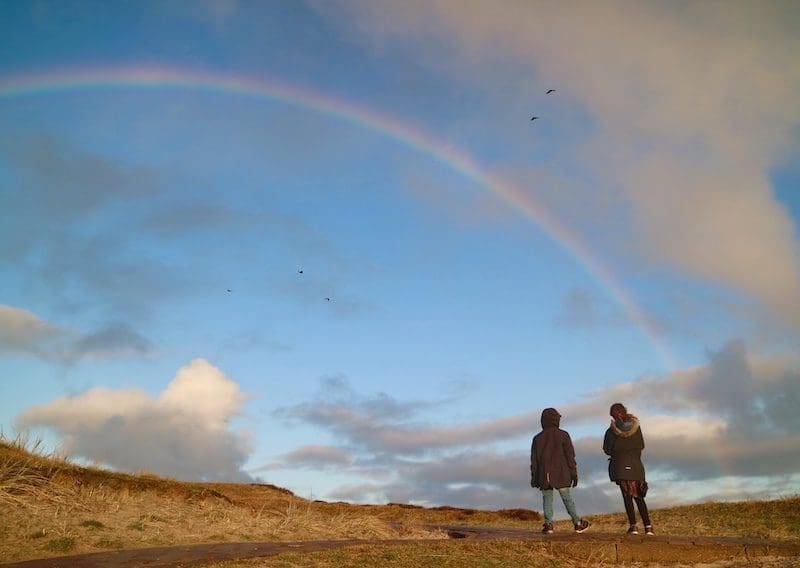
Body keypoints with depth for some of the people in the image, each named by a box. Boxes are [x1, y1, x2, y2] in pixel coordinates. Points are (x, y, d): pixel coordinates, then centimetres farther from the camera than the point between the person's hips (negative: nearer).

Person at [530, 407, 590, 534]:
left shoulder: (537, 438, 6)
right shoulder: (563, 435, -2)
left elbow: (534, 460, 8)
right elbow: (570, 456, -4)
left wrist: (534, 477, 13)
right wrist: (574, 474, 1)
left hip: (544, 476, 2)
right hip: (561, 475, -2)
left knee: (547, 499, 5)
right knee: (567, 498, 7)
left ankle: (548, 524, -6)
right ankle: (578, 523, 14)